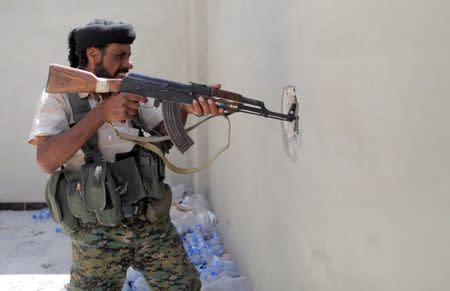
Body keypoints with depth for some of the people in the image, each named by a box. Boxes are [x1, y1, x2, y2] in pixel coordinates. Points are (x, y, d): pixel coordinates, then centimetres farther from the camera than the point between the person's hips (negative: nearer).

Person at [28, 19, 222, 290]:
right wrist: (101, 112, -25)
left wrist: (186, 108, -18)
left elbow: (166, 136, 2)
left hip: (154, 222, 4)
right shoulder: (59, 96, -6)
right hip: (97, 232, -3)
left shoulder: (132, 91, 8)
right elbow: (46, 160, -20)